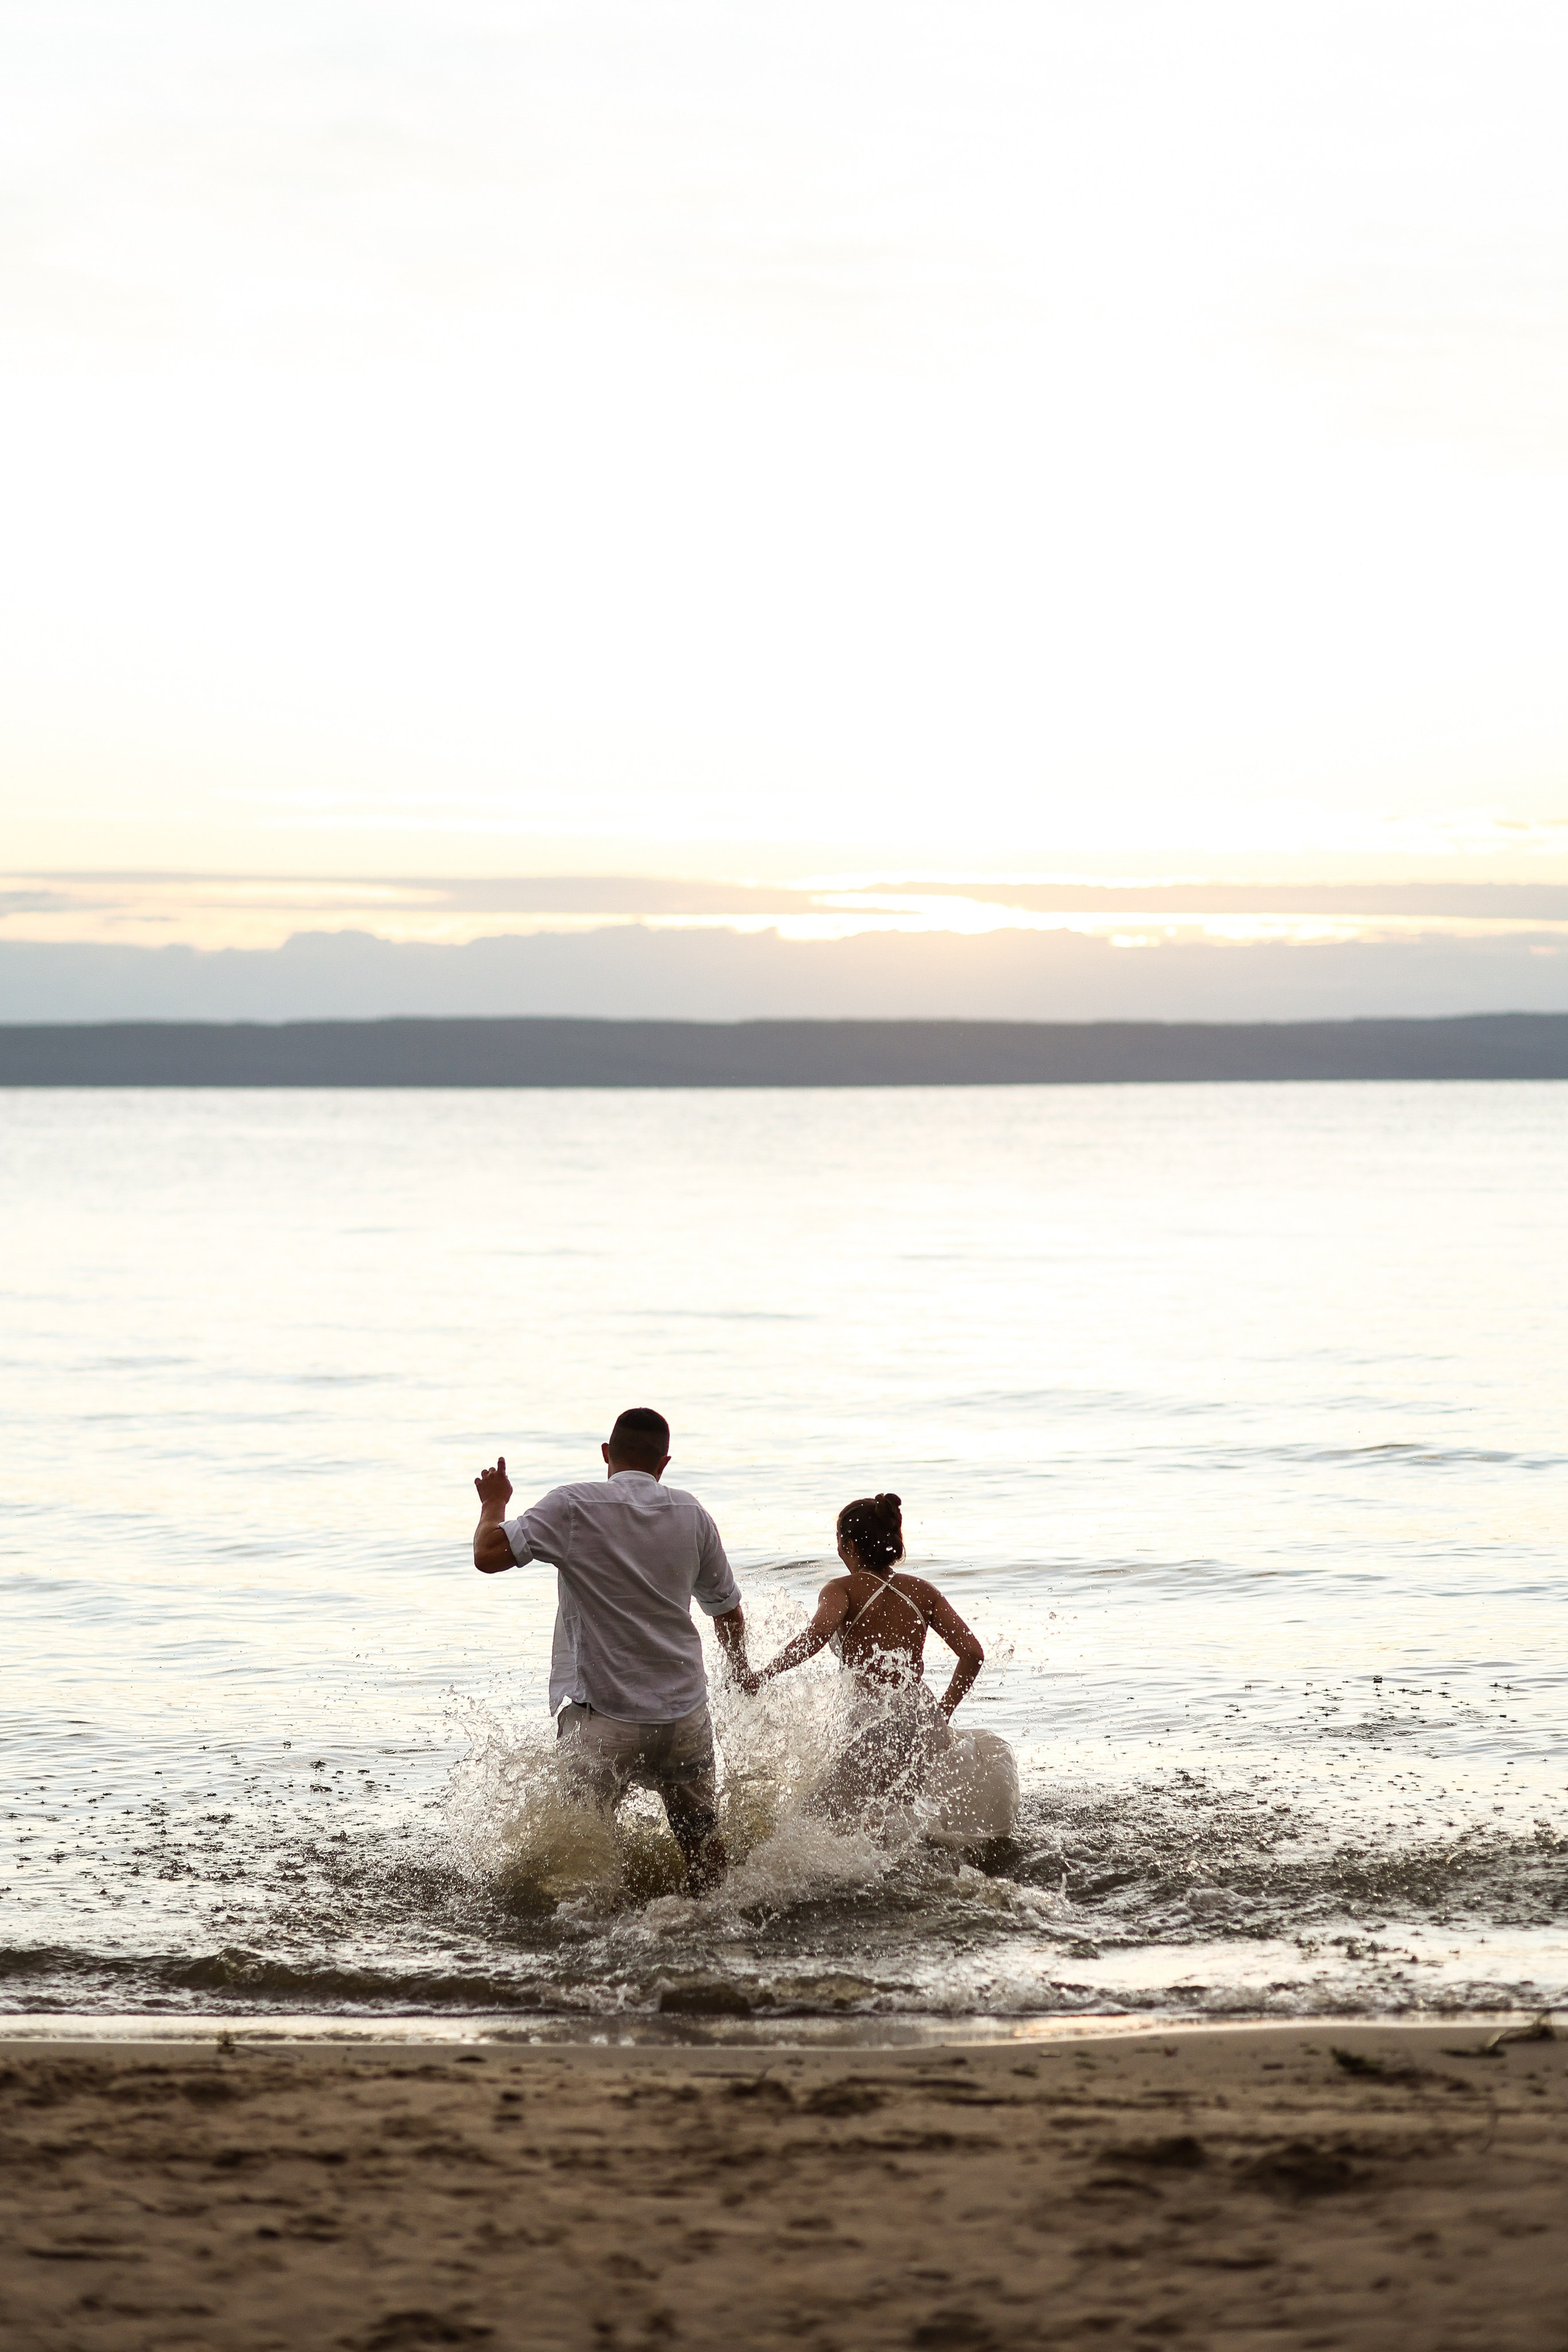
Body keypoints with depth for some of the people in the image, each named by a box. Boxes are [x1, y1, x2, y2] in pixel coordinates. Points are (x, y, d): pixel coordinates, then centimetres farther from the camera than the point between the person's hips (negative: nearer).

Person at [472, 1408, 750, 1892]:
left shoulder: (574, 1507, -9)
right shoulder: (691, 1515, 5)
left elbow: (489, 1555, -16)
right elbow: (727, 1610, 16)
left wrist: (494, 1503, 5)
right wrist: (741, 1671, 35)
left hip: (603, 1714, -4)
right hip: (684, 1712, 4)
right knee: (700, 1833, 19)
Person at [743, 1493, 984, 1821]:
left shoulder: (845, 1590, -2)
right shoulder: (922, 1591, 13)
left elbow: (816, 1636, -23)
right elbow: (973, 1653, 5)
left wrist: (761, 1677, -13)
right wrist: (940, 1717, 15)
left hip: (891, 1731, -7)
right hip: (931, 1732, 7)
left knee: (821, 1808, -2)